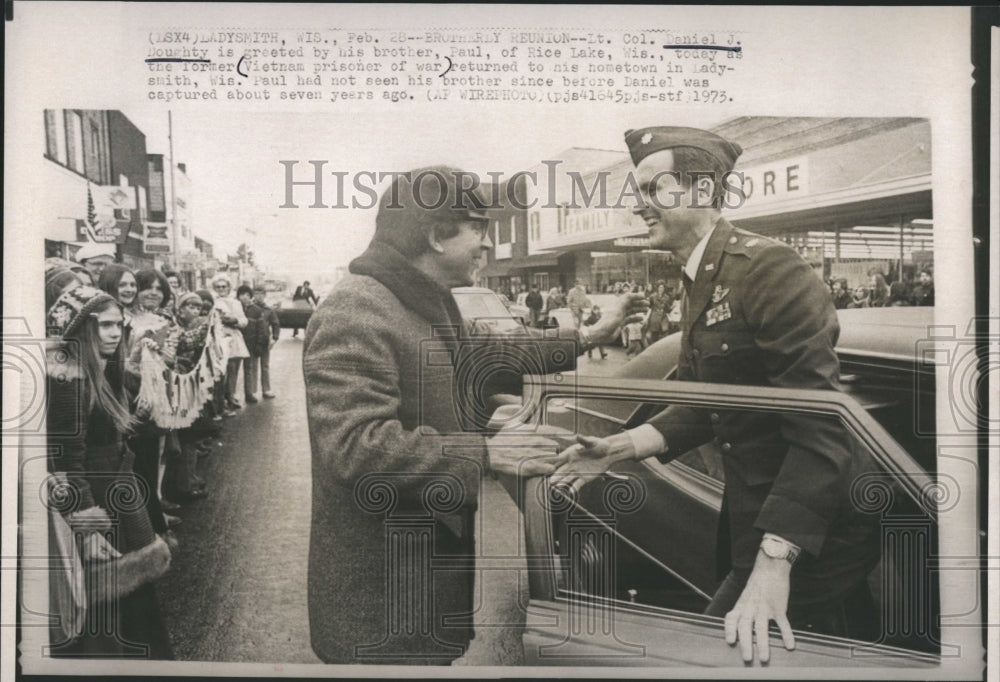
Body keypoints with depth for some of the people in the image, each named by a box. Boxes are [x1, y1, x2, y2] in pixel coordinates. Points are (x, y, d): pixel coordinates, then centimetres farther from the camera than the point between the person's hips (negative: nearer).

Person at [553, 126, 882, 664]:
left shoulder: (767, 267, -20)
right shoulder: (701, 284, 12)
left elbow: (820, 424, -25)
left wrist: (774, 563, -29)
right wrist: (620, 447, -1)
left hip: (816, 533, -9)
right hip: (753, 520, 9)